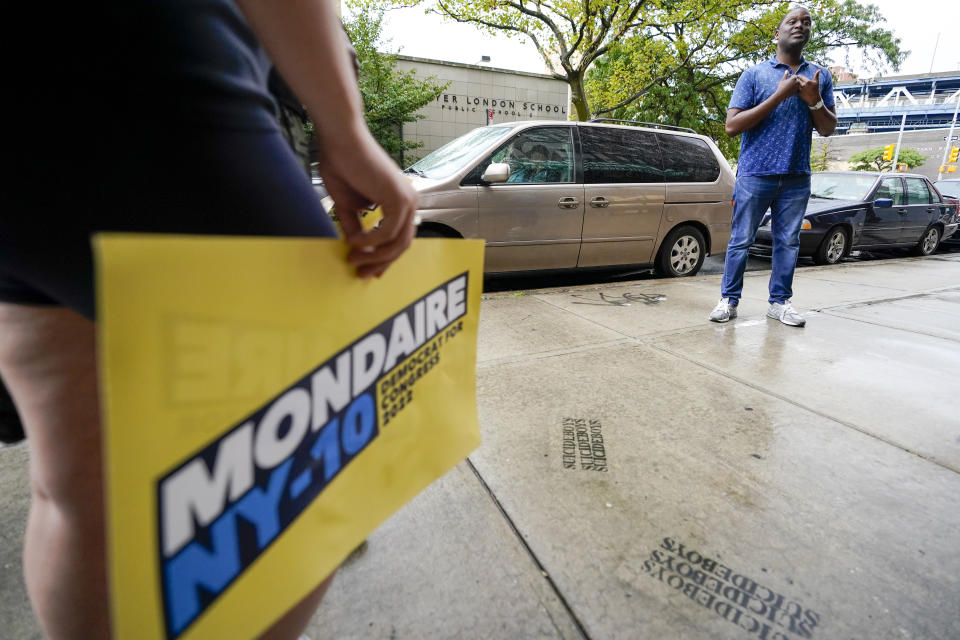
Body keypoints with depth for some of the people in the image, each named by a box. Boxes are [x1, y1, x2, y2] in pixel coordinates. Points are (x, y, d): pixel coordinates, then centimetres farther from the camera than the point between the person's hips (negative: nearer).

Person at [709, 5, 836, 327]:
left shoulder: (820, 76, 13)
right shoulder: (754, 74, 2)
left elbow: (828, 129, 11)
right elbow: (732, 125, -8)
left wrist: (814, 101, -8)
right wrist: (779, 95, -13)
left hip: (797, 178, 4)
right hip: (755, 174, -3)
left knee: (788, 242, 6)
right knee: (741, 240, -1)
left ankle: (780, 301, 14)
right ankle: (729, 300, 7)